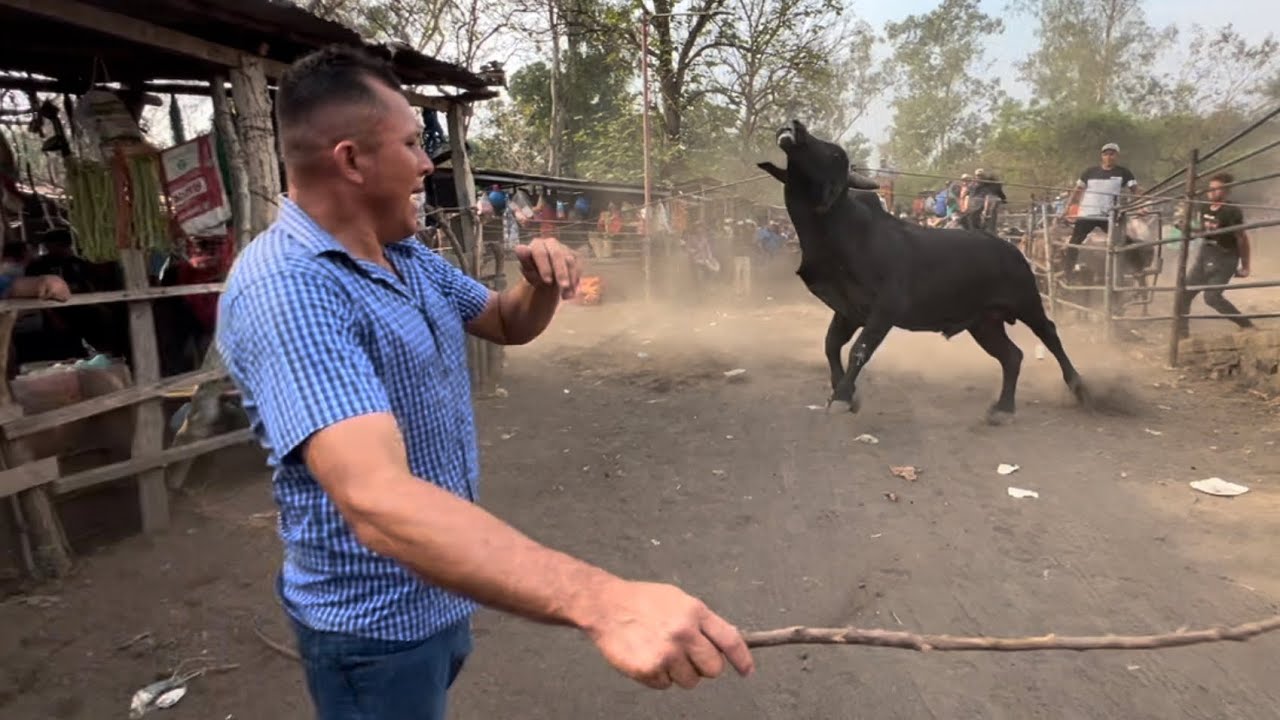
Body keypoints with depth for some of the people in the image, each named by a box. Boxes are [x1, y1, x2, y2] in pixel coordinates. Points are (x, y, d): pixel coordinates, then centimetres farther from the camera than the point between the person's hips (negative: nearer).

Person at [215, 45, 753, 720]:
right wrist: (601, 601, -53)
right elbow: (379, 500, -43)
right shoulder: (284, 289, -30)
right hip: (377, 620, -8)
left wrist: (542, 282, -12)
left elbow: (508, 324, 13)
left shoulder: (408, 254, 1)